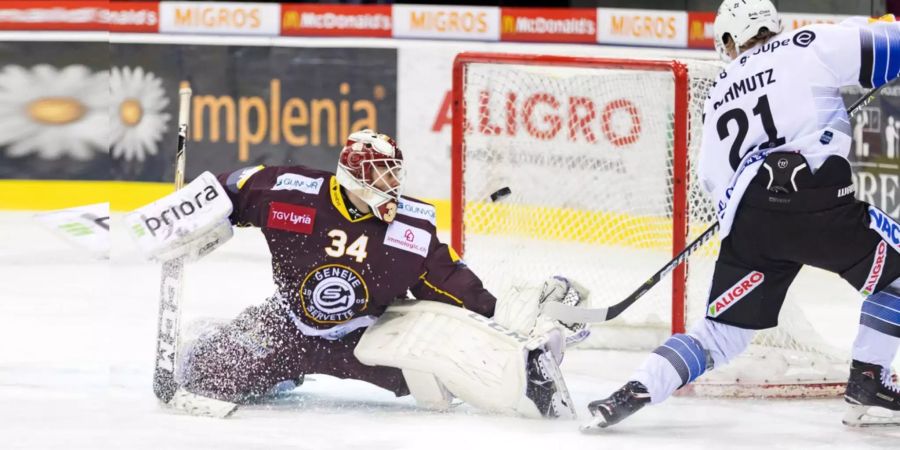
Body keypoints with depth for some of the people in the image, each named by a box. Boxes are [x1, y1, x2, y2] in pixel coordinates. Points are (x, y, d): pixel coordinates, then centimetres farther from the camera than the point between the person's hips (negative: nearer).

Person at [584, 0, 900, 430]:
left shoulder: (718, 96, 25)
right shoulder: (807, 48, 9)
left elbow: (713, 178, 27)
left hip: (747, 224, 5)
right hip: (817, 199, -5)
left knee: (722, 330, 12)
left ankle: (632, 393, -2)